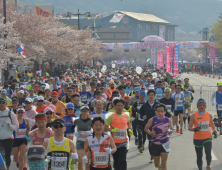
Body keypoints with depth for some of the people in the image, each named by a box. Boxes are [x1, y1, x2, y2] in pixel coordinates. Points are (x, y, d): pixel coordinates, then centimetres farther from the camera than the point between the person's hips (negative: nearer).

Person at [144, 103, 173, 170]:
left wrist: (170, 131, -16)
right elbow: (146, 128, 4)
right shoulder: (152, 120, -8)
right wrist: (150, 133, -18)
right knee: (157, 164, 13)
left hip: (165, 144, 0)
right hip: (155, 144, 0)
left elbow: (171, 128, 9)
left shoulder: (168, 120, -4)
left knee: (164, 163, -12)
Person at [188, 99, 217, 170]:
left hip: (207, 138, 1)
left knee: (208, 154, -17)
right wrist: (194, 129, -26)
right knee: (199, 157, 9)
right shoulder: (194, 116, -5)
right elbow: (189, 127, -4)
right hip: (197, 139, -1)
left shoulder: (209, 115, 3)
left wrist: (214, 131, 2)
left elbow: (212, 124, 20)